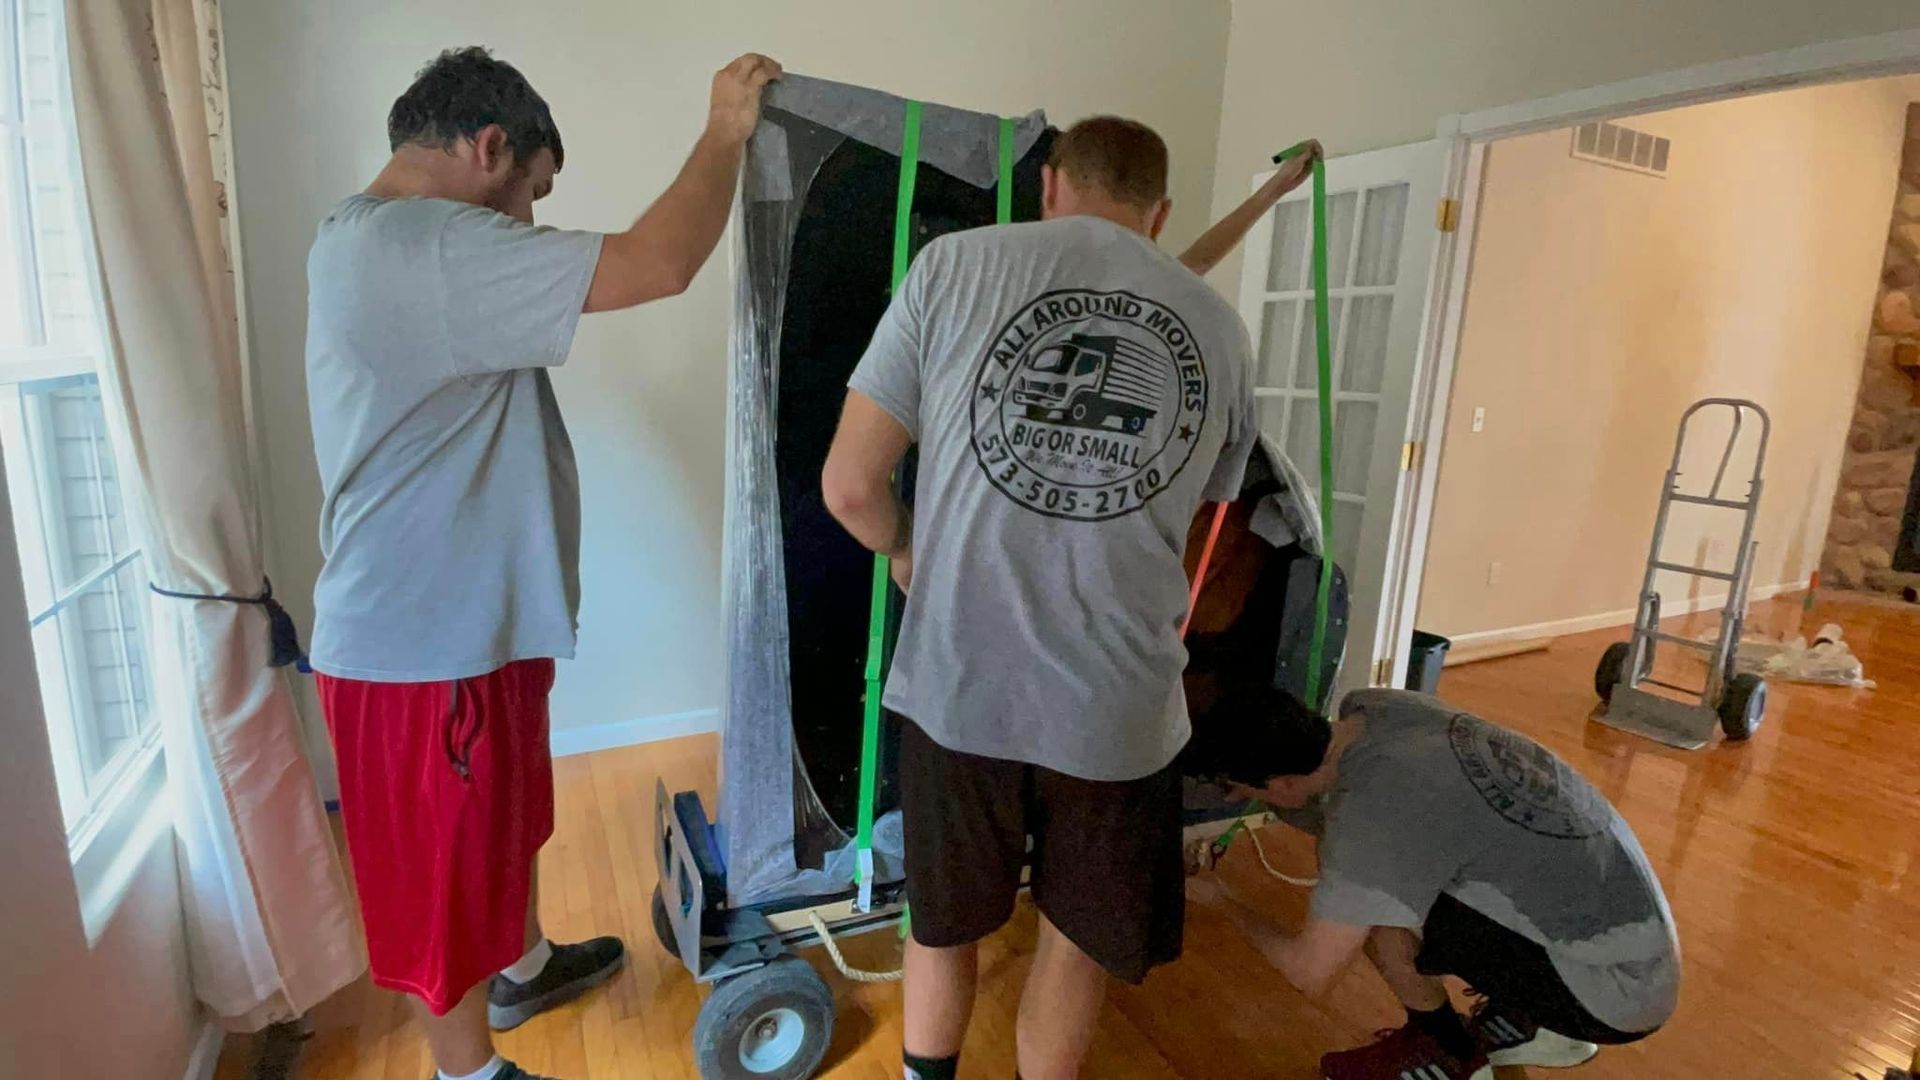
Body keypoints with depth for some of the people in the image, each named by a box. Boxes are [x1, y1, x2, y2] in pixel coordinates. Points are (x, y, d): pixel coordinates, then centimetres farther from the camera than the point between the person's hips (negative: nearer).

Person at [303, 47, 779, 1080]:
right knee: (446, 870, 11)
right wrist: (725, 131, -15)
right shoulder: (432, 247, -24)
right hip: (425, 645, -10)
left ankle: (523, 967, 52)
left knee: (502, 819, 28)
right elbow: (655, 264, -28)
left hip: (468, 619, 11)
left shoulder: (363, 235, 12)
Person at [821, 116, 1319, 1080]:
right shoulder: (1219, 326, 6)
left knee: (944, 925, 26)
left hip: (958, 685, 0)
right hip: (1118, 705, 1)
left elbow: (850, 488, -5)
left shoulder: (955, 263, -3)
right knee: (1077, 940, 26)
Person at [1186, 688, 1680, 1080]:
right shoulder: (1372, 708, -8)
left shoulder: (1370, 809, -30)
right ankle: (1524, 1026, 20)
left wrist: (1225, 903, -5)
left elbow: (1309, 971, -22)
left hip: (1618, 989, -8)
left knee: (1374, 914, -16)